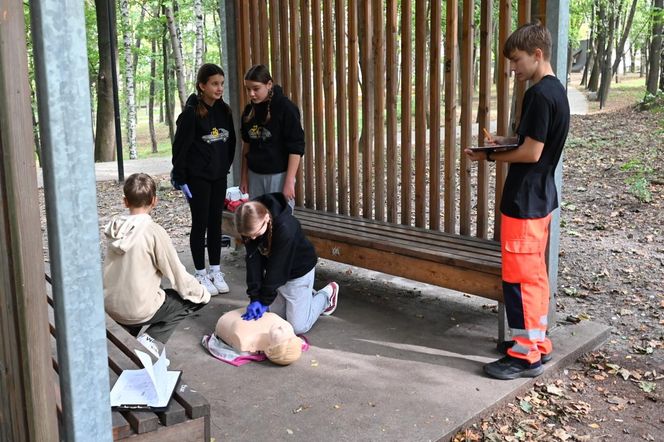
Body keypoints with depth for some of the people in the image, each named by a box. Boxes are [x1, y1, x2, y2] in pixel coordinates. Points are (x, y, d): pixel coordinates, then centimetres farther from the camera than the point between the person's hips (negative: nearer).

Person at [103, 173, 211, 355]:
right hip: (138, 310, -6)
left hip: (110, 306, 6)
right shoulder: (154, 232, -17)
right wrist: (203, 294, 6)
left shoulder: (116, 228, -2)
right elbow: (178, 275, -10)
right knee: (196, 299, 12)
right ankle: (151, 339, 0)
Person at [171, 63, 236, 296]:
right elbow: (180, 147, -12)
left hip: (218, 176, 5)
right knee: (200, 224, 3)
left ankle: (215, 271, 21)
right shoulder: (192, 113, -14)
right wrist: (180, 178, -12)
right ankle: (201, 274, 14)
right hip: (197, 177, -5)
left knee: (216, 223, 11)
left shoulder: (224, 110, 4)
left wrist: (225, 167, 10)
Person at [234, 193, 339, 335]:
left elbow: (278, 266, -32)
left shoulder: (285, 228, -38)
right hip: (275, 273, 6)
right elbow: (253, 261, -19)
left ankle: (327, 294, 19)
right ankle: (308, 295, 33)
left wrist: (265, 301, -26)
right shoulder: (250, 227, -20)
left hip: (299, 271, -6)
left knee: (298, 327, -3)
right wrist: (254, 298, -25)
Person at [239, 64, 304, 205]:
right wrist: (244, 176, 14)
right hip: (255, 175, 6)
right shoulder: (249, 110, 5)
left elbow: (296, 148, -13)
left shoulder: (285, 108, -12)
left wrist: (289, 181, -17)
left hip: (278, 175, -5)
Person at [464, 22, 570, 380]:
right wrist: (505, 141, 7)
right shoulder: (556, 90, 12)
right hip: (542, 197, 10)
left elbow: (531, 153, -21)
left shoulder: (539, 94, -19)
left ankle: (525, 355, 6)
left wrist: (490, 156, -9)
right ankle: (536, 341, 27)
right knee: (534, 273, 17)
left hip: (524, 200, -10)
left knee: (519, 277, -2)